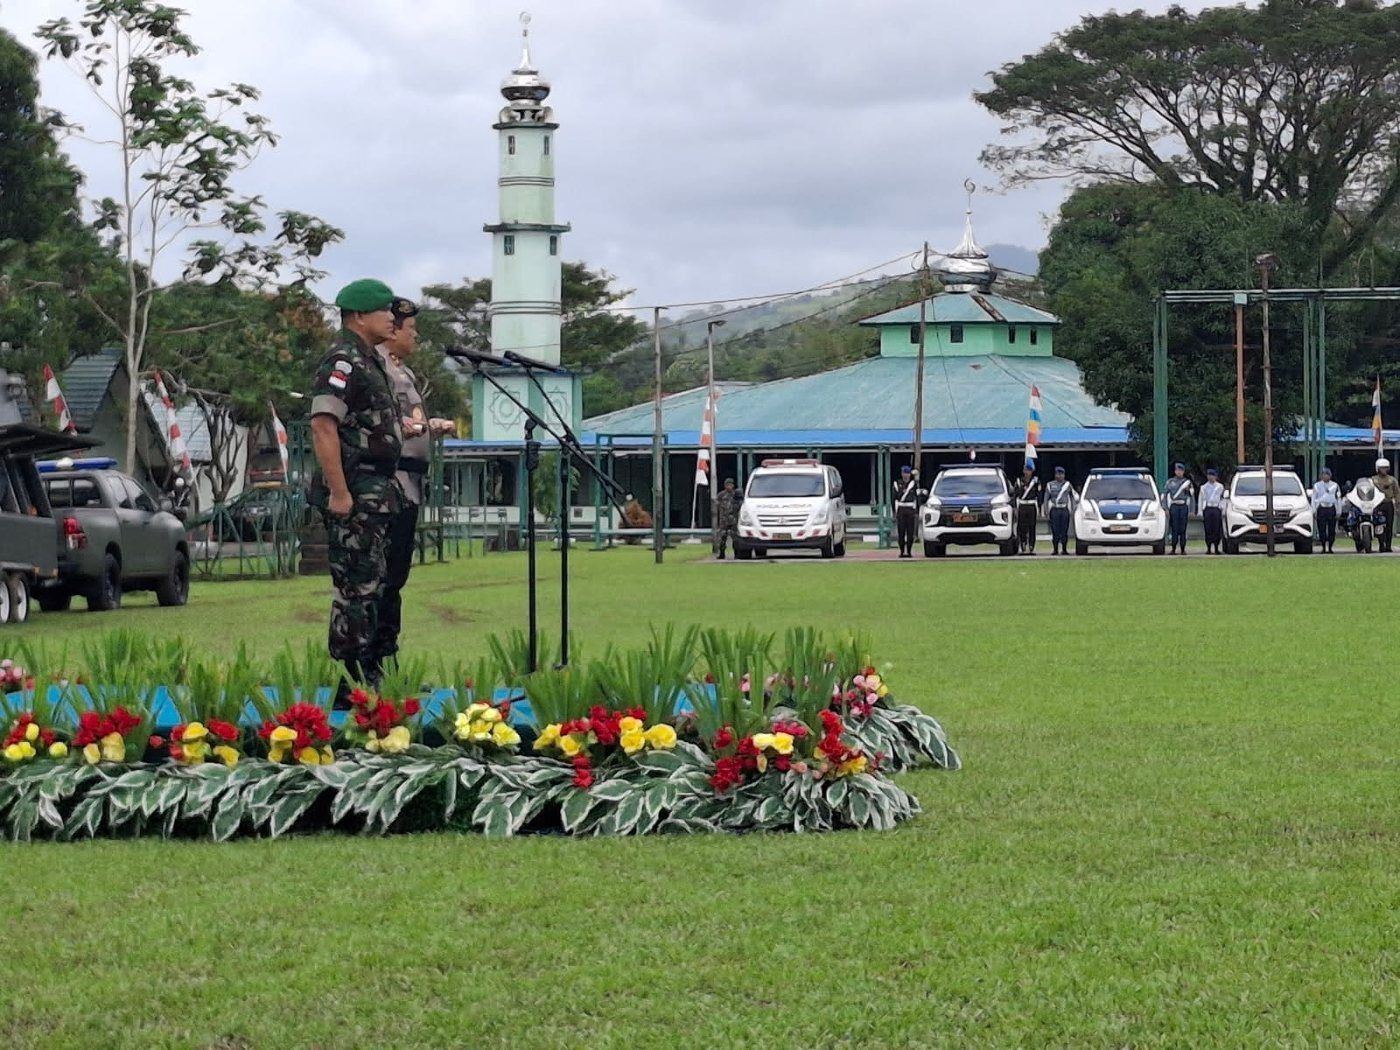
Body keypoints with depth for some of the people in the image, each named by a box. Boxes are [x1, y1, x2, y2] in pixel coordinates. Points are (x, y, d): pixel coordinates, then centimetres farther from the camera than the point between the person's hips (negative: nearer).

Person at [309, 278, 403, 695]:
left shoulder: (367, 362, 19)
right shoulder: (342, 361, -14)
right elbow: (323, 427, -22)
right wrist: (339, 492, -25)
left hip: (375, 493, 11)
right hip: (353, 495, -11)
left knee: (372, 585, 13)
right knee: (356, 588, -9)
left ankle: (368, 676, 18)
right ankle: (353, 684, -7)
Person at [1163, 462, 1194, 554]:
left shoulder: (1187, 482, 12)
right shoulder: (1170, 481, 10)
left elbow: (1191, 497, 13)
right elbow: (1166, 495, 6)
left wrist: (1191, 511, 7)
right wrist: (1166, 509, -3)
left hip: (1184, 506, 1)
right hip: (1174, 506, -1)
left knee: (1183, 529, 0)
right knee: (1174, 529, -5)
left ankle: (1182, 549, 3)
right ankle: (1173, 549, -3)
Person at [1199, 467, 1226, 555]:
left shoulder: (1220, 487, 12)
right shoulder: (1204, 487, 12)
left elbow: (1223, 499, 11)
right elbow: (1201, 500, 9)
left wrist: (1223, 511, 3)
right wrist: (1200, 512, 2)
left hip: (1216, 509, 0)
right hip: (1207, 509, 0)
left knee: (1217, 530, -3)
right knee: (1208, 530, -4)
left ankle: (1216, 548, 3)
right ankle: (1208, 548, 0)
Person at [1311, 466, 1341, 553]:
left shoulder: (1335, 485, 11)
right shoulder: (1317, 486, 11)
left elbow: (1339, 499, 12)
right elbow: (1313, 499, 10)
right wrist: (1314, 512, 1)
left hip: (1331, 508, 0)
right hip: (1321, 509, 0)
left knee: (1332, 530, -2)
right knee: (1322, 529, -6)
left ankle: (1330, 547, 7)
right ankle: (1324, 547, 0)